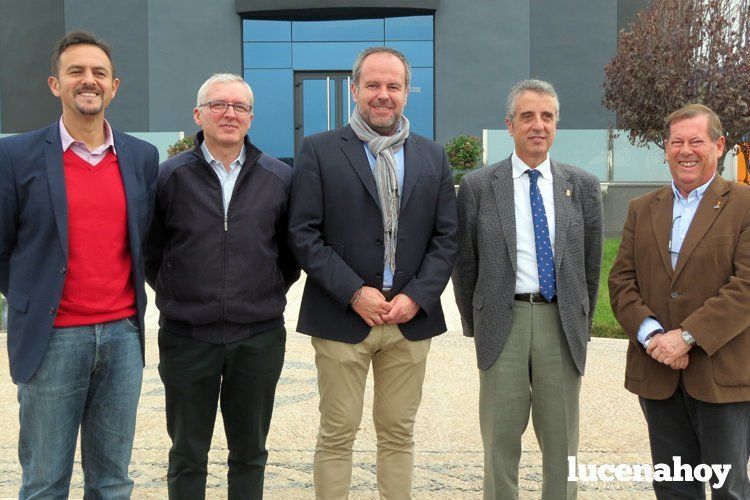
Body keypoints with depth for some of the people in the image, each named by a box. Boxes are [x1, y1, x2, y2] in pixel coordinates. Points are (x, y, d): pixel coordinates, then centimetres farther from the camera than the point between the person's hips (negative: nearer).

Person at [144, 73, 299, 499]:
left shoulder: (279, 178, 2)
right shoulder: (170, 176, -1)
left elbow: (292, 250, 11)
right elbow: (149, 251, 7)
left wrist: (269, 296, 7)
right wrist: (176, 297, 6)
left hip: (258, 336, 1)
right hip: (187, 336, -1)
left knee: (250, 453, 14)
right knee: (188, 456, 12)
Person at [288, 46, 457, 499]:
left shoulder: (433, 156, 10)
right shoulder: (320, 150, 0)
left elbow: (446, 237, 6)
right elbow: (304, 233, -5)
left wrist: (417, 296, -7)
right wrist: (354, 293, -13)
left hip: (411, 318, 3)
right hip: (343, 316, -2)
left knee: (399, 433, 11)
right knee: (337, 435, 5)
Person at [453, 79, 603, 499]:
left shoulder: (584, 186, 5)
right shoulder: (478, 186, 0)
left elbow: (591, 263, 10)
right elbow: (465, 264, 5)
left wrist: (582, 324, 11)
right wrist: (474, 326, 8)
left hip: (562, 323, 2)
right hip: (503, 322, -1)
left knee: (562, 441, 11)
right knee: (501, 439, 8)